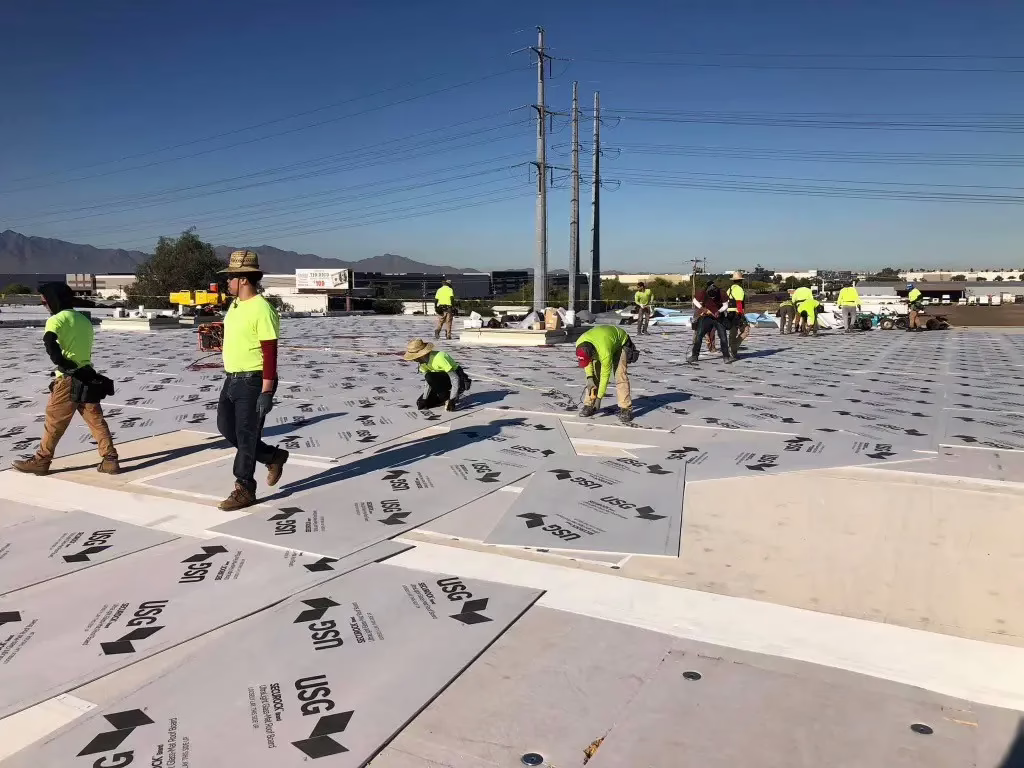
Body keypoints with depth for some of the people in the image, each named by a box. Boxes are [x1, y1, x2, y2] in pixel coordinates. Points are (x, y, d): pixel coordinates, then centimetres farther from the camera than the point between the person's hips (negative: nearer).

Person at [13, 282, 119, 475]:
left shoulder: (56, 319, -7)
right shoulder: (84, 320, 16)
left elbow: (49, 342, -26)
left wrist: (64, 366, -21)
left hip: (68, 379, -6)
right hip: (87, 377, 6)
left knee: (54, 422, 5)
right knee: (96, 420, 7)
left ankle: (41, 461, 17)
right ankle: (110, 460, 4)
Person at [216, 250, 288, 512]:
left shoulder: (262, 309, -19)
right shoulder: (235, 304, 11)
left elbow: (270, 353, -21)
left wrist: (266, 391, -23)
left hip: (253, 382, -10)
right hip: (232, 380, 10)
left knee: (246, 437, -2)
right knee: (226, 428, 15)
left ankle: (244, 490, 10)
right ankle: (273, 457, 30)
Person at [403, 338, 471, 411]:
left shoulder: (439, 358, -32)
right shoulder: (423, 362, -7)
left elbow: (455, 379, -30)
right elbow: (429, 383, -1)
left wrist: (452, 400, -32)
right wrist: (424, 399, -11)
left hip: (459, 380, -8)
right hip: (444, 382, 8)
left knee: (430, 376, -32)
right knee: (421, 404, -4)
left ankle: (448, 400, -15)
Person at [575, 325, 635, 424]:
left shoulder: (605, 353, -44)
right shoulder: (580, 344, -29)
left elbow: (605, 376, -31)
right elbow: (586, 361, -7)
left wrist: (599, 397, -24)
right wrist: (589, 378, -17)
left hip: (620, 344, -6)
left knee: (620, 376, -18)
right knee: (594, 375, -5)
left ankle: (626, 410, -16)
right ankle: (589, 405, 4)